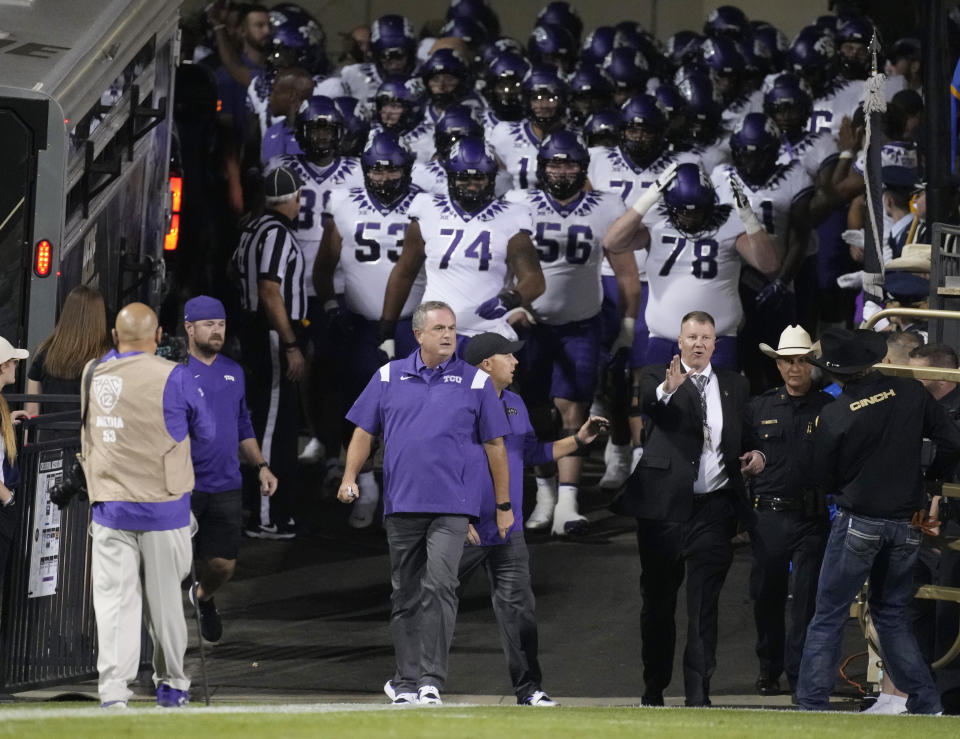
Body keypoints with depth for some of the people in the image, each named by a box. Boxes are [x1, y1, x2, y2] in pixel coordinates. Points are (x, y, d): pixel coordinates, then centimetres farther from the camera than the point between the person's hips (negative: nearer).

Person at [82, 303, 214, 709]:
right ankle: (170, 683, 24)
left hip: (108, 507, 2)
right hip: (163, 508, -2)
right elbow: (206, 432, 2)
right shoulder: (173, 377, -11)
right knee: (164, 597, 11)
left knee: (114, 598, 0)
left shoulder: (93, 374, -1)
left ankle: (113, 690, -11)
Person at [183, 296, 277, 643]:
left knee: (222, 563, 8)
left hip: (225, 487, 5)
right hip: (182, 486, -5)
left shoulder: (233, 372, 12)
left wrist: (260, 466, 13)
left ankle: (203, 596, 40)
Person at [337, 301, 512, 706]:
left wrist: (503, 505, 6)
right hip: (401, 505, 2)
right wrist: (349, 477, -2)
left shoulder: (476, 382, 4)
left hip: (452, 505, -2)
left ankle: (431, 679, -16)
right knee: (405, 595, 7)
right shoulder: (389, 377, 8)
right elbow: (364, 431, 12)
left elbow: (494, 445, 7)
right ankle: (406, 683, 13)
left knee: (439, 586, -16)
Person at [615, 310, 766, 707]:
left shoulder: (734, 385, 14)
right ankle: (654, 691, 19)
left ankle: (698, 693, -5)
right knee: (658, 603, 8)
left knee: (704, 607, -4)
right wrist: (667, 389, -42)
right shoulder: (657, 377, 2)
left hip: (714, 510, 2)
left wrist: (756, 456, 1)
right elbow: (648, 404, -20)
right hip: (665, 509, -2)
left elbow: (747, 435, 23)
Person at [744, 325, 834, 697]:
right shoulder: (760, 408, 9)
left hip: (812, 517, -2)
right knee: (766, 596, 8)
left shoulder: (828, 408, 3)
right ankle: (769, 667, 22)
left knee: (807, 598, -3)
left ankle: (799, 672, 3)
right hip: (768, 516, 2)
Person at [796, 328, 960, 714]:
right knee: (891, 613, 16)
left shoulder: (834, 415, -13)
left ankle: (812, 704, 0)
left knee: (828, 617, 3)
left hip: (858, 523, -4)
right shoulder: (912, 394, -6)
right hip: (905, 522, 4)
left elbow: (823, 478, -3)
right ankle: (925, 703, 11)